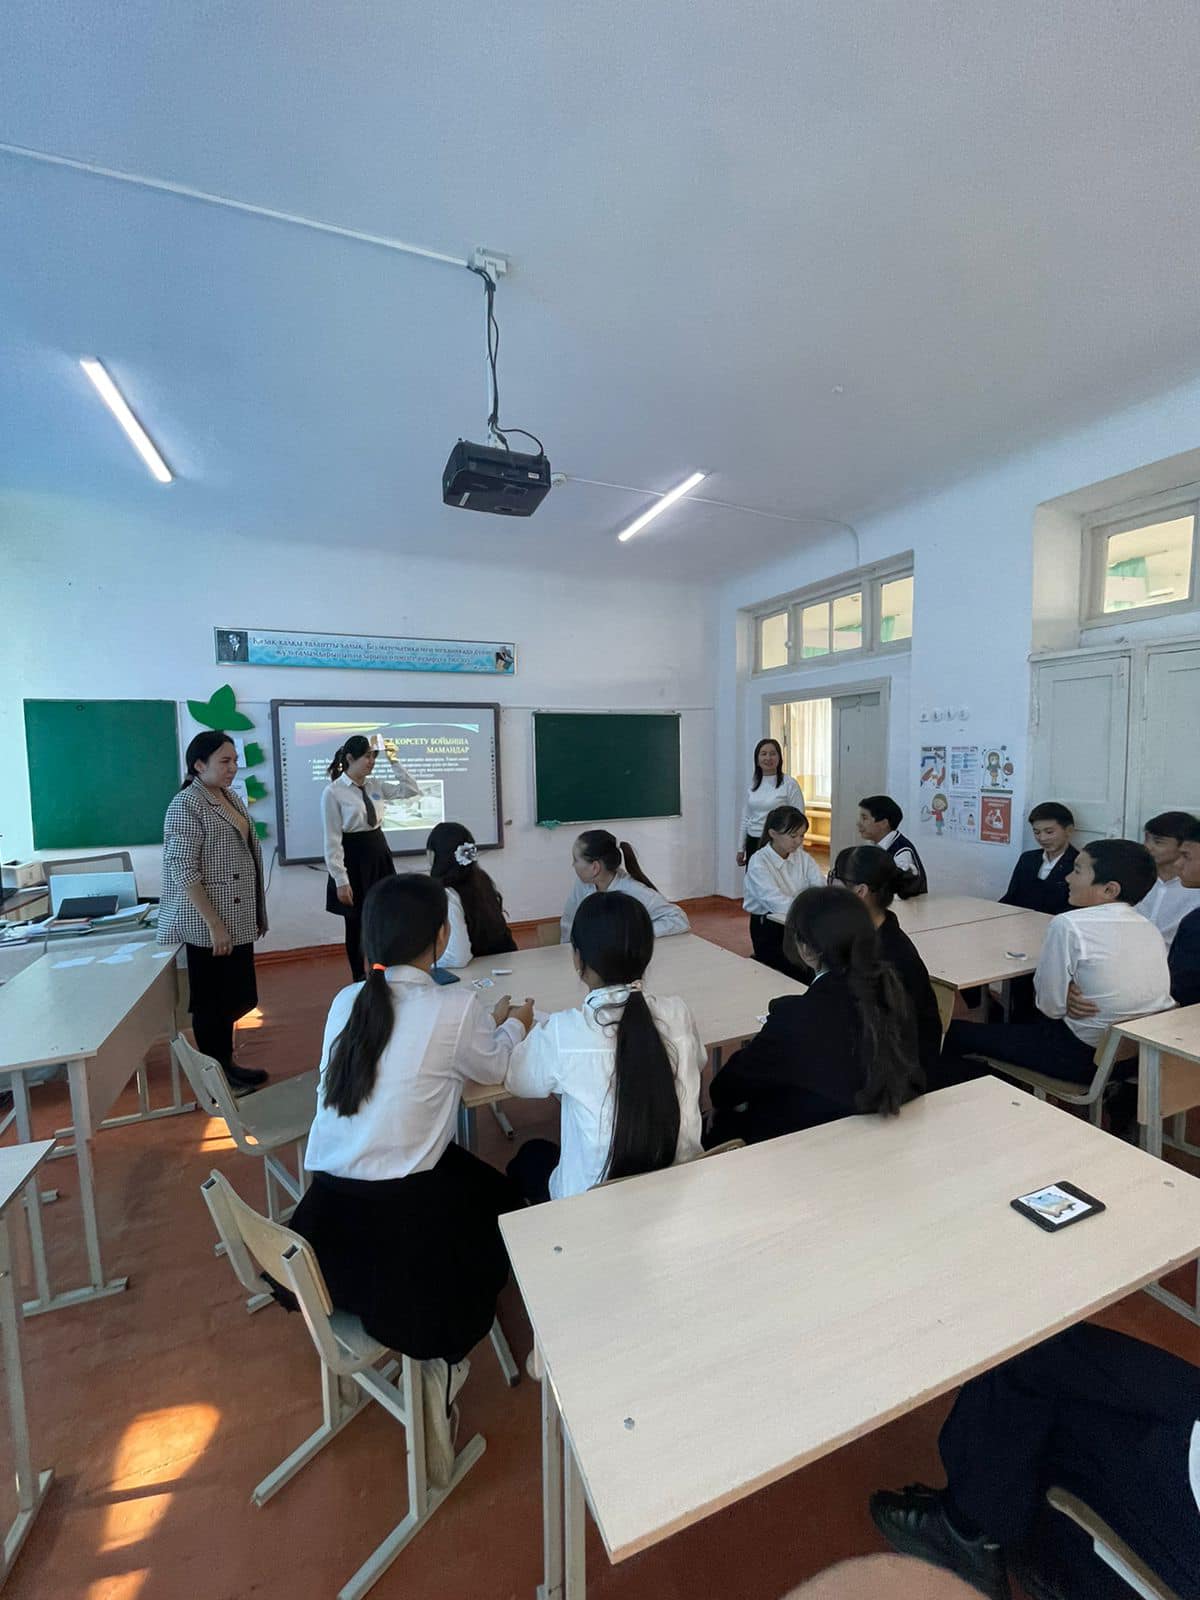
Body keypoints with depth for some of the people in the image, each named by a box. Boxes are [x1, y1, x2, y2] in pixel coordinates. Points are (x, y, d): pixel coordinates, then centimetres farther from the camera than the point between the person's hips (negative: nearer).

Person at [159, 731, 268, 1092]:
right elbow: (184, 872, -19)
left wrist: (257, 913, 16)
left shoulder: (231, 797, 9)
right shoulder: (186, 806, -15)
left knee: (233, 998, 17)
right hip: (209, 926, -8)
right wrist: (215, 925, -20)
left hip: (238, 921, 8)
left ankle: (227, 1064, 33)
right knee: (211, 1002, 7)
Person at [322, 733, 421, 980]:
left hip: (380, 855, 6)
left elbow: (412, 790, 7)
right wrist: (340, 880, -16)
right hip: (353, 860, -6)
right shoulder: (333, 792, -11)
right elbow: (332, 840, -14)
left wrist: (393, 761, 0)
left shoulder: (375, 785, 6)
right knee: (357, 927, 7)